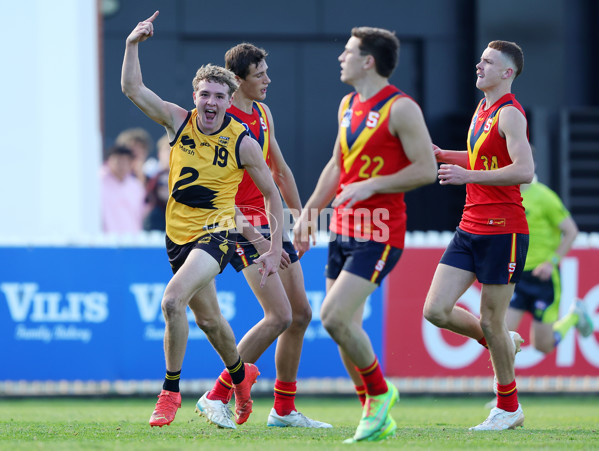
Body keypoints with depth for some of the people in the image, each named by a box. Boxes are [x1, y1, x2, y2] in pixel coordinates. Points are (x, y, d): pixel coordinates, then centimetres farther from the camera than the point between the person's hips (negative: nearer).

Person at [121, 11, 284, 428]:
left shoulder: (243, 142, -11)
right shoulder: (179, 121, -2)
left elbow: (272, 194, -2)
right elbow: (133, 88, -6)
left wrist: (275, 249, -5)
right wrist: (133, 44, -18)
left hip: (217, 233, -5)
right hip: (178, 234, 5)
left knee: (173, 300, -26)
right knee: (208, 319, 17)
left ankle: (170, 391, -15)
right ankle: (241, 374, 45)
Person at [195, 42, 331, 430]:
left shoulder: (263, 113, 13)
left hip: (273, 223, 9)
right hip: (243, 224, -9)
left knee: (301, 313, 9)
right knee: (279, 316, -18)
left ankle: (284, 410, 19)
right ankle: (217, 397, -12)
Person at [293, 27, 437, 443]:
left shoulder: (400, 108, -12)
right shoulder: (348, 105, 14)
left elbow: (426, 169, -14)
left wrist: (371, 186, -19)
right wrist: (310, 211, 18)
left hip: (379, 235, -8)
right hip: (344, 231, 8)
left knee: (334, 316, -18)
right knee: (345, 327, 5)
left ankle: (380, 393, 2)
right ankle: (378, 418, 15)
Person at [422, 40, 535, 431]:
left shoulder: (509, 113, -12)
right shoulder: (482, 110, 15)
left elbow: (524, 171, -24)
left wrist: (467, 175, -26)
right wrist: (443, 155, 16)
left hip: (503, 230, -8)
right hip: (470, 228, 8)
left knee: (491, 322, -1)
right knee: (436, 310, 1)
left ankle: (509, 408, 14)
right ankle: (505, 344, 24)